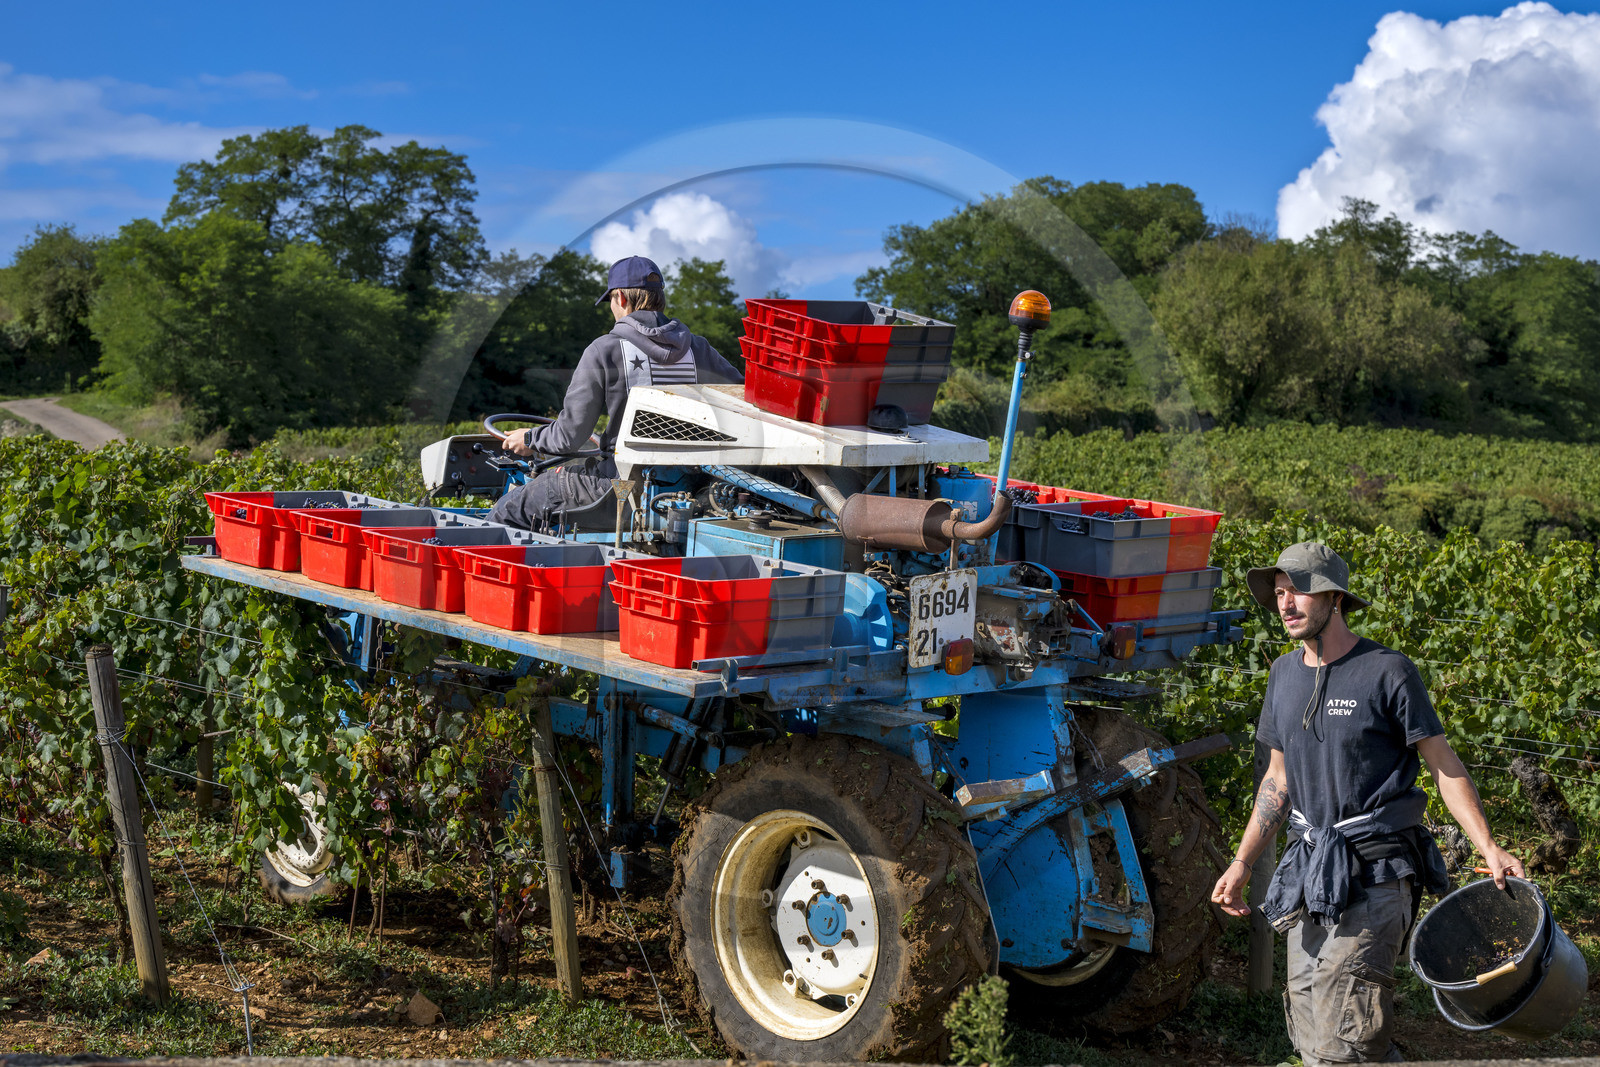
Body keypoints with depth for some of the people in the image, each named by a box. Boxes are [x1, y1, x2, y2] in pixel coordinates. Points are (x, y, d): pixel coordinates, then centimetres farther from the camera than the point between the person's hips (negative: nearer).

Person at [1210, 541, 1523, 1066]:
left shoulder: (1388, 672, -8)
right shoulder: (1284, 673, 11)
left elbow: (1444, 764, -5)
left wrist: (1489, 848, -16)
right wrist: (1242, 864, 14)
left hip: (1372, 871, -7)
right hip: (1308, 868, 7)